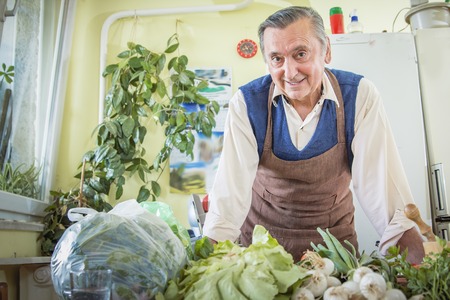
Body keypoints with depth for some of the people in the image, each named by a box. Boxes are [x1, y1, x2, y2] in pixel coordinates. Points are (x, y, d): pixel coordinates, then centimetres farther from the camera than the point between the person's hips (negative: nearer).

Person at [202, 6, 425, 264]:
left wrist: (416, 261, -31)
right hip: (263, 235, 0)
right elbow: (231, 188, -22)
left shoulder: (360, 96, -17)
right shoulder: (247, 103, -18)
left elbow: (380, 183, -20)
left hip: (334, 235, 1)